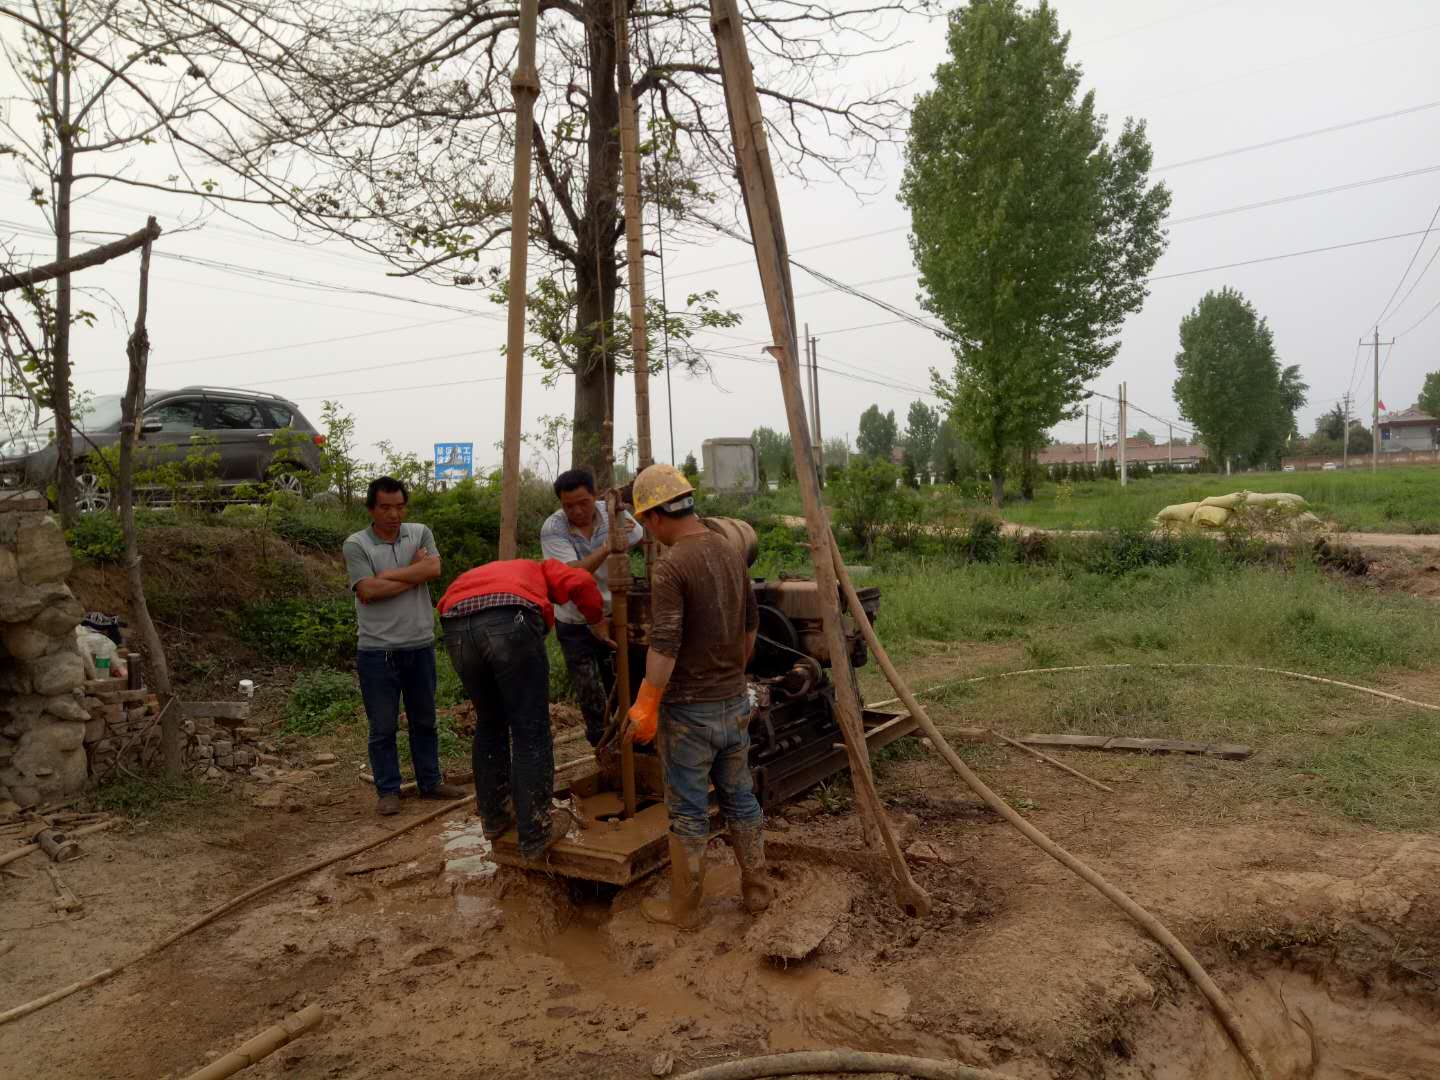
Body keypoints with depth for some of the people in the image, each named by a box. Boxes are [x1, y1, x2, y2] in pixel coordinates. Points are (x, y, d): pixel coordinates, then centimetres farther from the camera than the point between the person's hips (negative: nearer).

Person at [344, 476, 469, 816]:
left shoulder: (420, 532, 5)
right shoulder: (356, 544, -5)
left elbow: (433, 568, -13)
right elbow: (368, 591, -17)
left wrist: (386, 575, -13)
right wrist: (413, 575, -10)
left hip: (420, 645, 4)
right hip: (378, 650, -3)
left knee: (425, 720, 15)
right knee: (383, 726, 6)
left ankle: (430, 782, 28)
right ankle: (388, 791, 18)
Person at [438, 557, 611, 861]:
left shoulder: (473, 575, 46)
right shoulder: (541, 569, 33)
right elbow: (581, 582, 12)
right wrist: (598, 626, 25)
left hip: (456, 629, 5)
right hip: (510, 621, -4)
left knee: (489, 723, 25)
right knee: (531, 731, 8)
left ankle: (494, 816, 37)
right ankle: (535, 833, 14)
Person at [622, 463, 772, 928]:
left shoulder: (671, 566, -19)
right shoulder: (730, 550, 5)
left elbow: (664, 646, -23)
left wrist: (645, 706, -14)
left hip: (690, 709, -7)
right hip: (736, 701, 7)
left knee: (689, 811, 6)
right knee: (740, 798, 18)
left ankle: (684, 908, 20)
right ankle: (756, 890, 30)